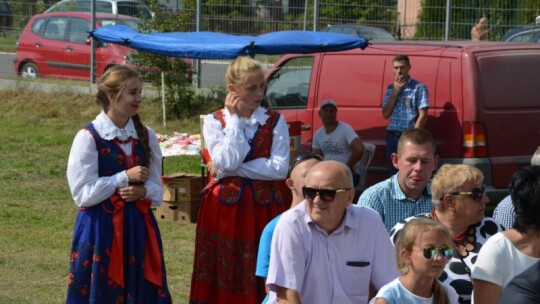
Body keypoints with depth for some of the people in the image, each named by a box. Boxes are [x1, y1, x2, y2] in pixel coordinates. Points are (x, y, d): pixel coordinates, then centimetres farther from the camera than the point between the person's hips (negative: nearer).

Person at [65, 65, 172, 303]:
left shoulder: (146, 136, 6)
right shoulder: (88, 138, -10)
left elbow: (157, 190, 9)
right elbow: (82, 194, -13)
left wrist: (142, 191, -13)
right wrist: (125, 177, -15)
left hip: (138, 226, 5)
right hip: (100, 228, -5)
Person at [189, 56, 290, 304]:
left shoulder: (275, 121, 4)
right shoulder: (214, 122, 2)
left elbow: (280, 169, -7)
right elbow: (227, 162, -13)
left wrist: (236, 169, -11)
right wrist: (235, 119, -7)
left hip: (264, 207, 1)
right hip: (224, 208, -1)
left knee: (263, 278, 1)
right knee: (224, 276, 1)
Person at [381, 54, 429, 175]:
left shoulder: (418, 88, -4)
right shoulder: (391, 88, 12)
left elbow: (423, 116, -9)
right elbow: (385, 114, 5)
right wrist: (395, 91, -2)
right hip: (392, 137, 6)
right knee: (393, 173, 9)